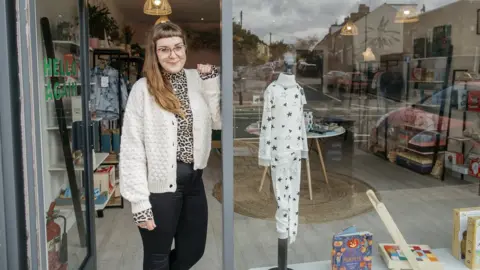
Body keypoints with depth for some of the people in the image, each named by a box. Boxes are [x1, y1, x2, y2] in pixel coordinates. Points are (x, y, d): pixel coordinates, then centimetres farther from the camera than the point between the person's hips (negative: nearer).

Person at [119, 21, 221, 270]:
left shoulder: (198, 80, 3)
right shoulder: (143, 89, -12)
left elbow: (217, 121, 1)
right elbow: (132, 149, -13)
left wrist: (212, 83, -6)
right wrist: (139, 201, -15)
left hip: (193, 180, 5)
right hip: (160, 186, -5)